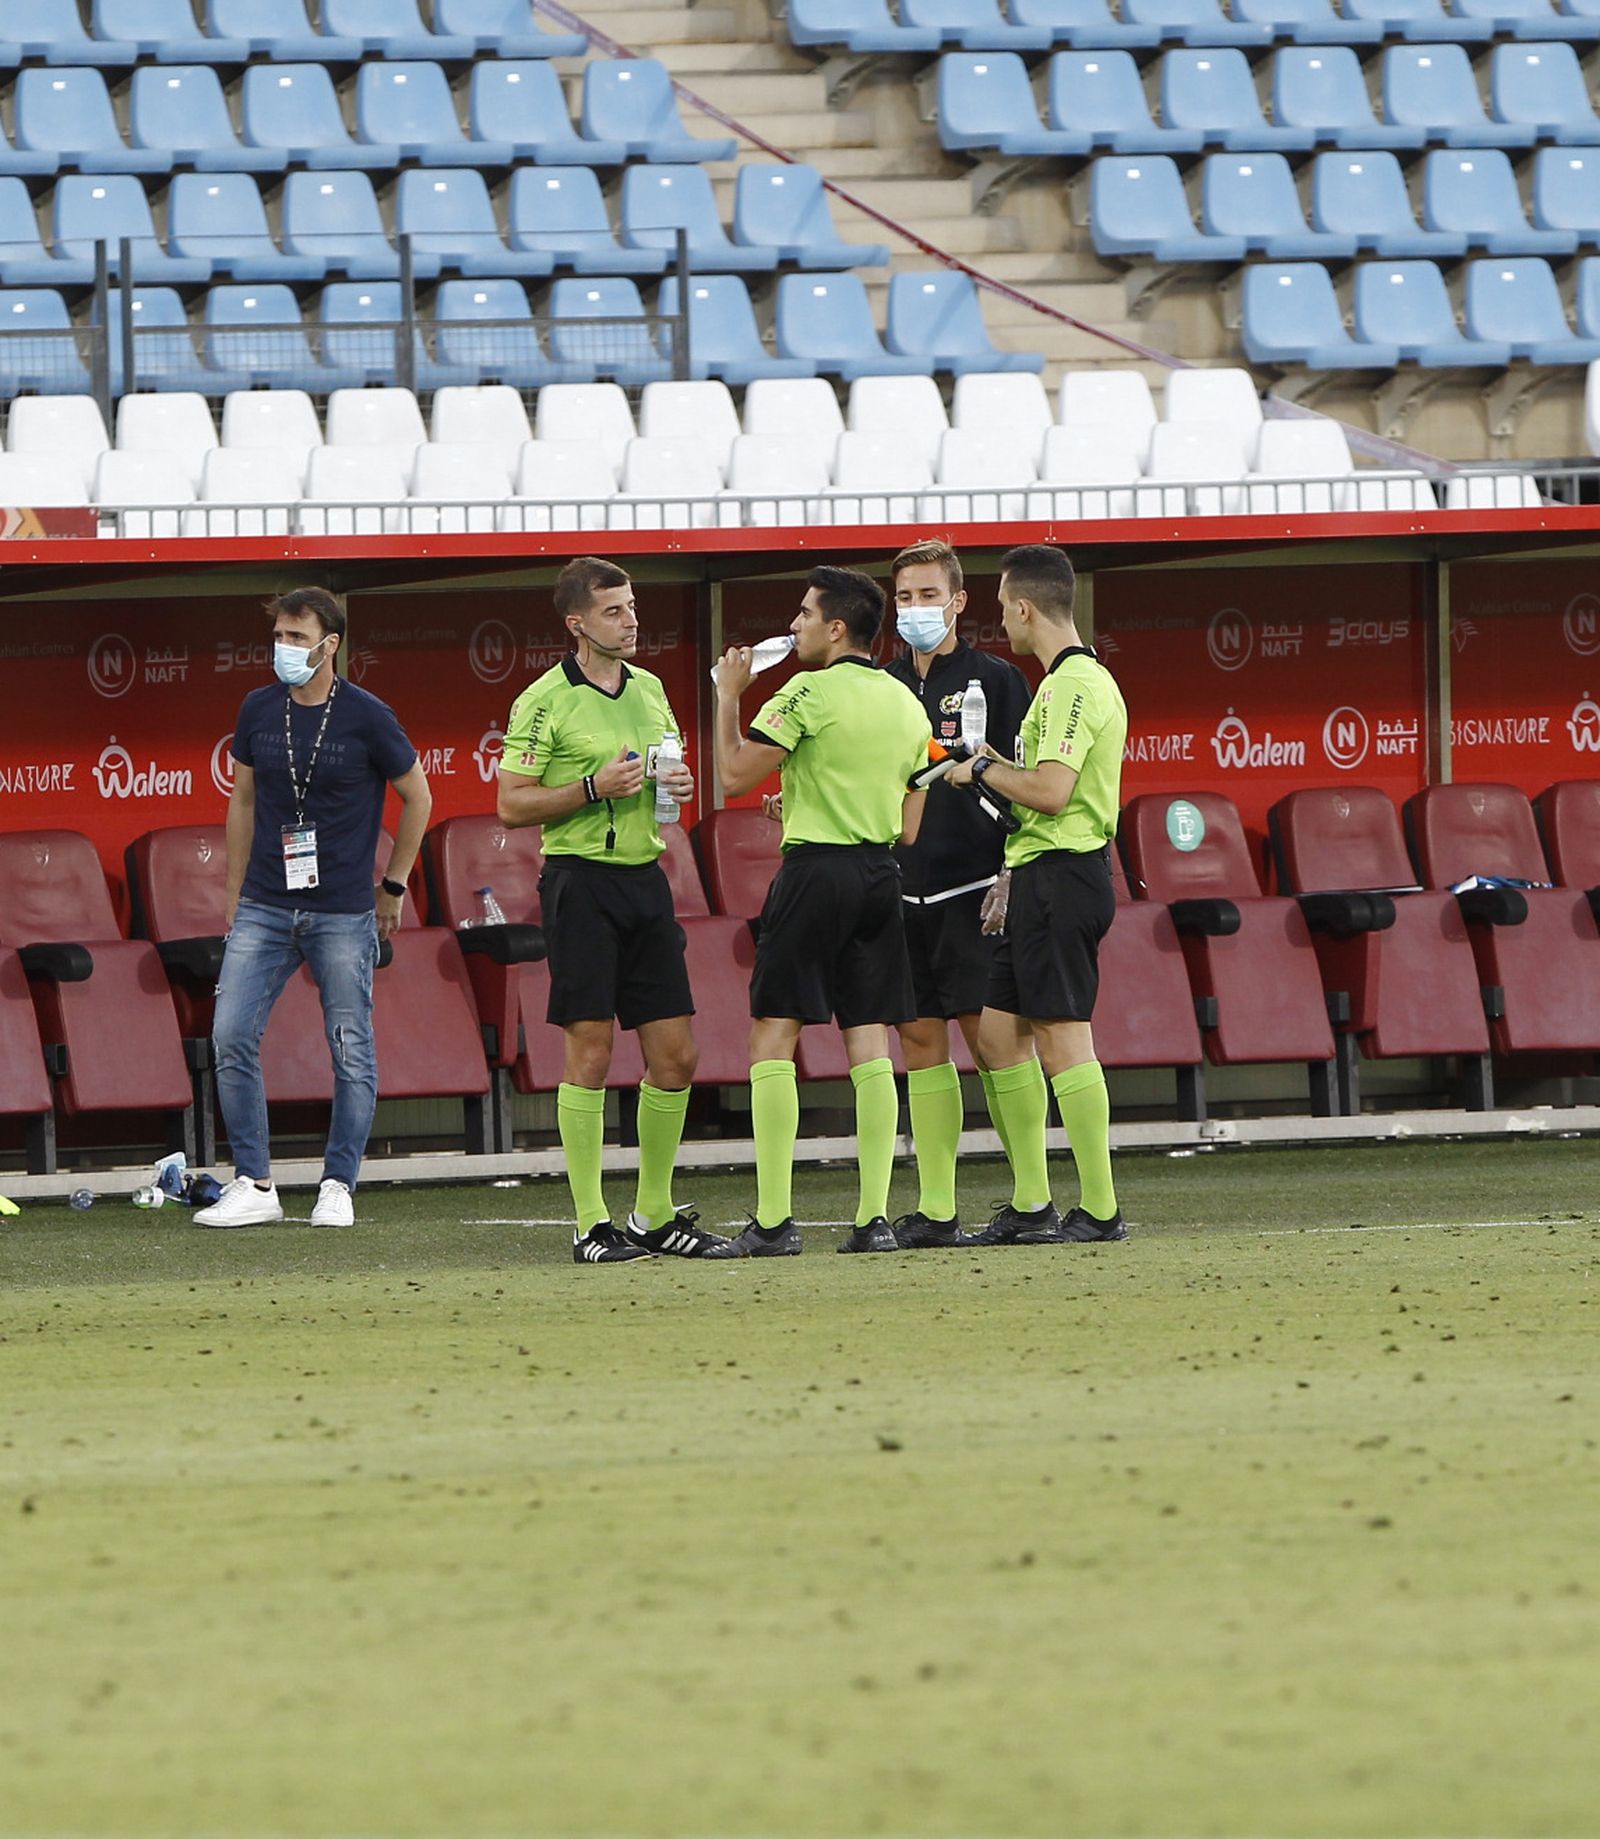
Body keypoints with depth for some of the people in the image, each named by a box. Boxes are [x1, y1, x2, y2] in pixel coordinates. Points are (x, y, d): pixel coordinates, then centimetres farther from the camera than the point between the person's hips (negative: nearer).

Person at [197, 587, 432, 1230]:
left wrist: (393, 883, 10)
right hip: (265, 907, 3)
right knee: (232, 1037, -7)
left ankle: (338, 1187, 10)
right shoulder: (259, 710, 5)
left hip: (343, 912, -3)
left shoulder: (366, 717, -5)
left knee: (351, 1052, -1)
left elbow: (417, 797, 7)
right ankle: (253, 1188, -1)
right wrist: (235, 893, 16)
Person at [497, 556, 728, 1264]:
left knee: (674, 1054, 5)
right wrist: (593, 788, -18)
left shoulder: (648, 689, 13)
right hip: (581, 880, -7)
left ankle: (656, 1214, 17)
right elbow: (511, 806, -8)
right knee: (589, 1050, -7)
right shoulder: (544, 703, -7)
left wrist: (679, 783, 3)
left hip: (646, 878, 7)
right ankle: (590, 1224, -3)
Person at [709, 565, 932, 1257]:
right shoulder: (908, 705, 13)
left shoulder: (810, 693, -10)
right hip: (881, 877, 7)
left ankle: (773, 1220, -10)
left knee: (773, 1038, -3)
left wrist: (729, 695, 2)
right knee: (870, 1044, 7)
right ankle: (875, 1216, 1)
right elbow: (909, 829, 15)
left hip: (816, 870, -7)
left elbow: (736, 775, -11)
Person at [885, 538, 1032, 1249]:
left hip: (973, 889, -5)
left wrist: (1009, 879, -12)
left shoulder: (995, 679, 0)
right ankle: (935, 1209, 7)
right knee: (920, 1039, 4)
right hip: (902, 890, 5)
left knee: (988, 1033, -9)